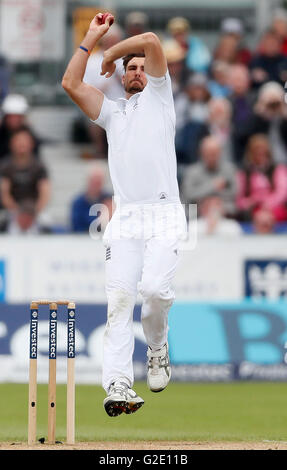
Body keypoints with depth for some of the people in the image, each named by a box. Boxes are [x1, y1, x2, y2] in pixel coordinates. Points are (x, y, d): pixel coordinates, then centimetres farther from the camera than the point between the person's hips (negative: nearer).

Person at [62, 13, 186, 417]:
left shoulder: (159, 97, 16)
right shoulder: (111, 112, 26)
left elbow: (150, 41, 3)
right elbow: (71, 83, 15)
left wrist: (111, 52, 19)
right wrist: (93, 38, 19)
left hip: (164, 215, -3)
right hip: (125, 217, 3)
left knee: (155, 288, -22)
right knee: (119, 297, -14)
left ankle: (158, 347, 9)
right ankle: (118, 386, -24)